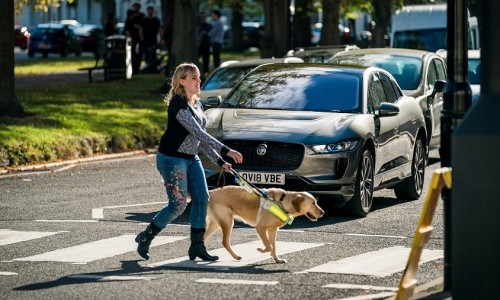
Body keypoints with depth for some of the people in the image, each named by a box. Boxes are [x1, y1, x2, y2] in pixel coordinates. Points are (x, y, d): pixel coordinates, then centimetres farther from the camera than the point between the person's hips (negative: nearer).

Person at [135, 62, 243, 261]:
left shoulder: (196, 104, 11)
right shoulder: (178, 104, -19)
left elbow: (200, 138, 16)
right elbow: (197, 133, -26)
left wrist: (219, 161, 10)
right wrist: (225, 151, -29)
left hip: (191, 158, 9)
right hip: (172, 158, -9)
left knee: (202, 199, 1)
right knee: (178, 205, -7)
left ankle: (197, 246, 8)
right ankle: (145, 237, 10)